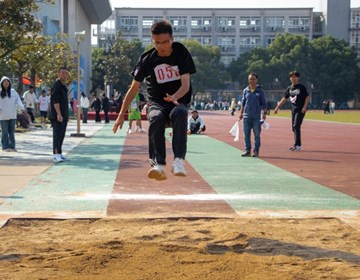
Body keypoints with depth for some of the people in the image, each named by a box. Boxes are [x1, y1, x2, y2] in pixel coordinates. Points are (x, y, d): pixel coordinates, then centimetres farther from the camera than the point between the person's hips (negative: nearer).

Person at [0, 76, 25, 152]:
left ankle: (12, 146, 10)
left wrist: (22, 108, -15)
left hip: (12, 115, 2)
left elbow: (18, 100, 0)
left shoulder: (13, 91, 8)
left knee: (12, 132, 6)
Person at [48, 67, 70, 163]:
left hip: (63, 116, 9)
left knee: (61, 135, 12)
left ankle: (59, 154, 18)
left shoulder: (64, 86, 18)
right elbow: (55, 101, -20)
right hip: (57, 116, -9)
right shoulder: (57, 86, -12)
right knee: (57, 135, -11)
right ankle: (56, 155, -12)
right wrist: (59, 114, -26)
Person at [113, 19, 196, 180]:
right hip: (156, 103, 1)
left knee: (180, 113, -37)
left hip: (179, 102, -1)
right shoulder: (148, 59, -3)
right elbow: (134, 87, 2)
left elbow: (186, 84, -13)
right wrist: (121, 114, 0)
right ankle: (158, 164, -41)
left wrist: (175, 97, -35)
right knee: (156, 118, -35)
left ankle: (178, 160, -43)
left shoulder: (181, 53, -6)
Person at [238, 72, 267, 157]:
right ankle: (247, 150, 11)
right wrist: (241, 113, 11)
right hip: (246, 116, 3)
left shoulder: (260, 91, 2)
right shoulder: (245, 91, 10)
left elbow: (264, 103, 3)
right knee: (246, 134, 4)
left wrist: (264, 113, -5)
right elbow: (243, 103, 14)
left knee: (257, 134, 0)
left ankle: (256, 151, 6)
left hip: (256, 117, -3)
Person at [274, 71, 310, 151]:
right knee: (294, 127, 8)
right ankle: (297, 145, 16)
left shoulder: (301, 87, -3)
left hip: (300, 110, -7)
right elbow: (284, 99, 19)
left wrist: (304, 107, -19)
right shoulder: (289, 88, 14)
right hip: (293, 109, 7)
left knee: (296, 126, -16)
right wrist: (277, 107, 16)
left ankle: (297, 145, -15)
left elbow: (307, 97, -6)